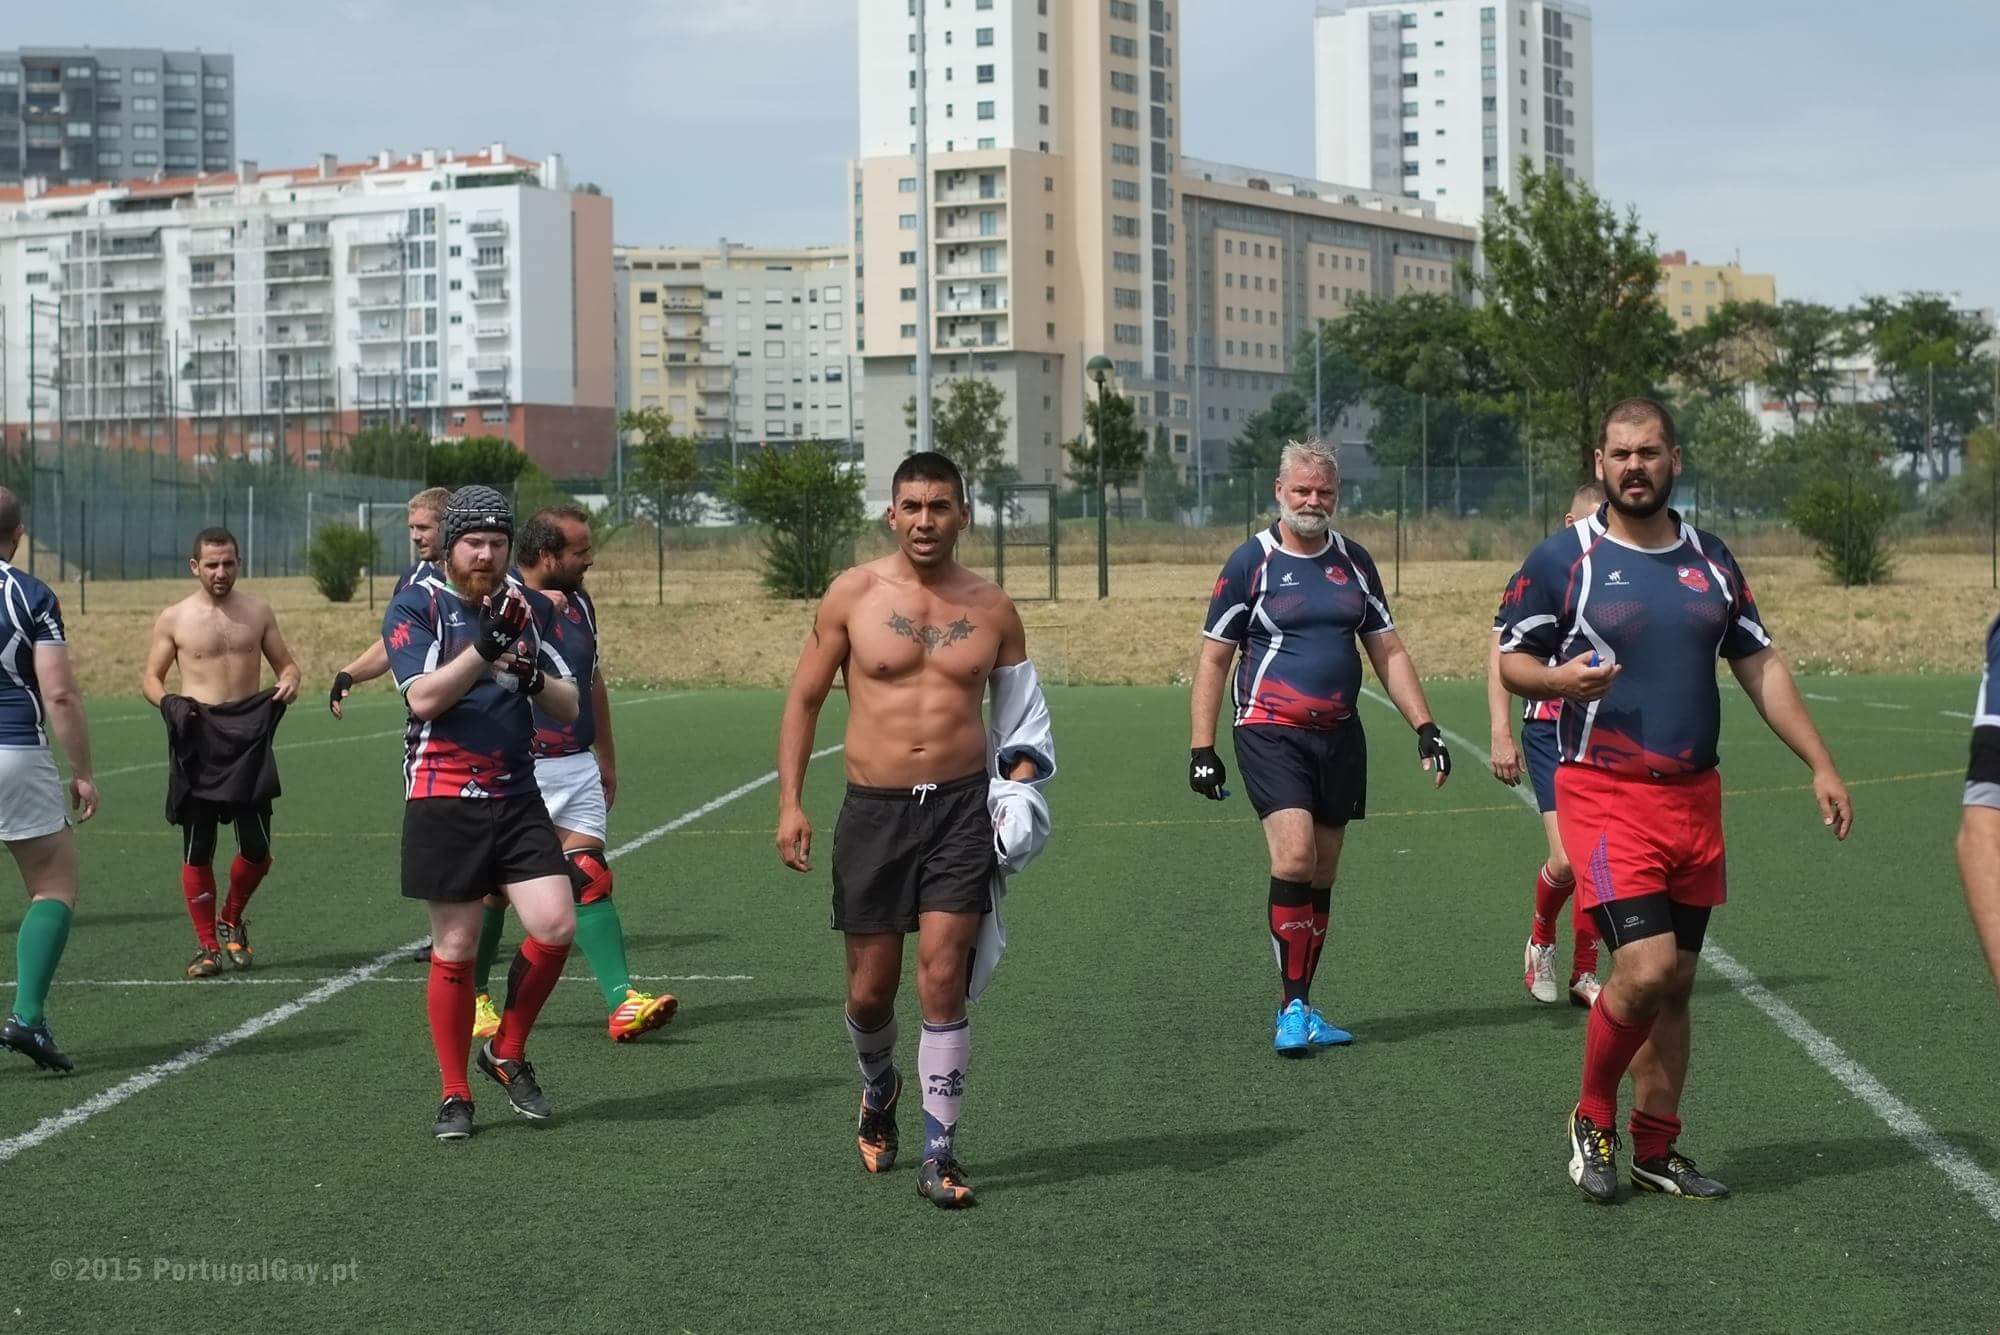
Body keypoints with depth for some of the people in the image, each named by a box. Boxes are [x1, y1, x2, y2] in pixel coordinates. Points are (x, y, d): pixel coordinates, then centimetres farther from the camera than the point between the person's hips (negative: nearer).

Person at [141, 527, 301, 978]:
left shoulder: (258, 611, 8)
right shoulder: (174, 619, 2)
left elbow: (286, 663, 14)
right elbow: (150, 678, 6)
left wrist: (289, 683, -9)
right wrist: (167, 701, -16)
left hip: (249, 734, 1)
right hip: (198, 738, -1)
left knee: (257, 849, 0)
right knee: (197, 851, 1)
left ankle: (231, 920, 27)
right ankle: (207, 946, 10)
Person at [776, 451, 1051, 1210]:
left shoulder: (991, 608, 5)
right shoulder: (853, 595, 1)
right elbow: (804, 698, 6)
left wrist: (1018, 790, -1)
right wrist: (790, 801, -2)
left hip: (961, 806, 0)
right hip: (873, 808, 0)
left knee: (942, 982, -9)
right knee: (870, 990, 7)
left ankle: (939, 1155, -1)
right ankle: (879, 1093, 40)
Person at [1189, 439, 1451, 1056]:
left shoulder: (1354, 561, 11)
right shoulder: (1251, 561, -2)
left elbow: (1387, 652, 16)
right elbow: (1213, 658, 0)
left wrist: (1425, 728, 7)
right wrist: (1202, 746, -6)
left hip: (1340, 735, 5)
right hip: (1270, 732, -5)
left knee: (1321, 877, 8)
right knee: (1294, 856, -19)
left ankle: (1300, 1011, 17)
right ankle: (1292, 1007, -12)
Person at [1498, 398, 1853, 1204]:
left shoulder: (1710, 560, 11)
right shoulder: (1562, 559, -3)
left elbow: (1760, 667, 15)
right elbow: (1510, 660, 2)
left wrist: (1820, 766, 10)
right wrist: (1558, 677, -21)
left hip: (1694, 798, 5)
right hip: (1605, 796, -5)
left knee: (1675, 984, 9)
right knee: (1646, 968, -17)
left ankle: (1655, 1152, 20)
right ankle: (1592, 1120, 6)